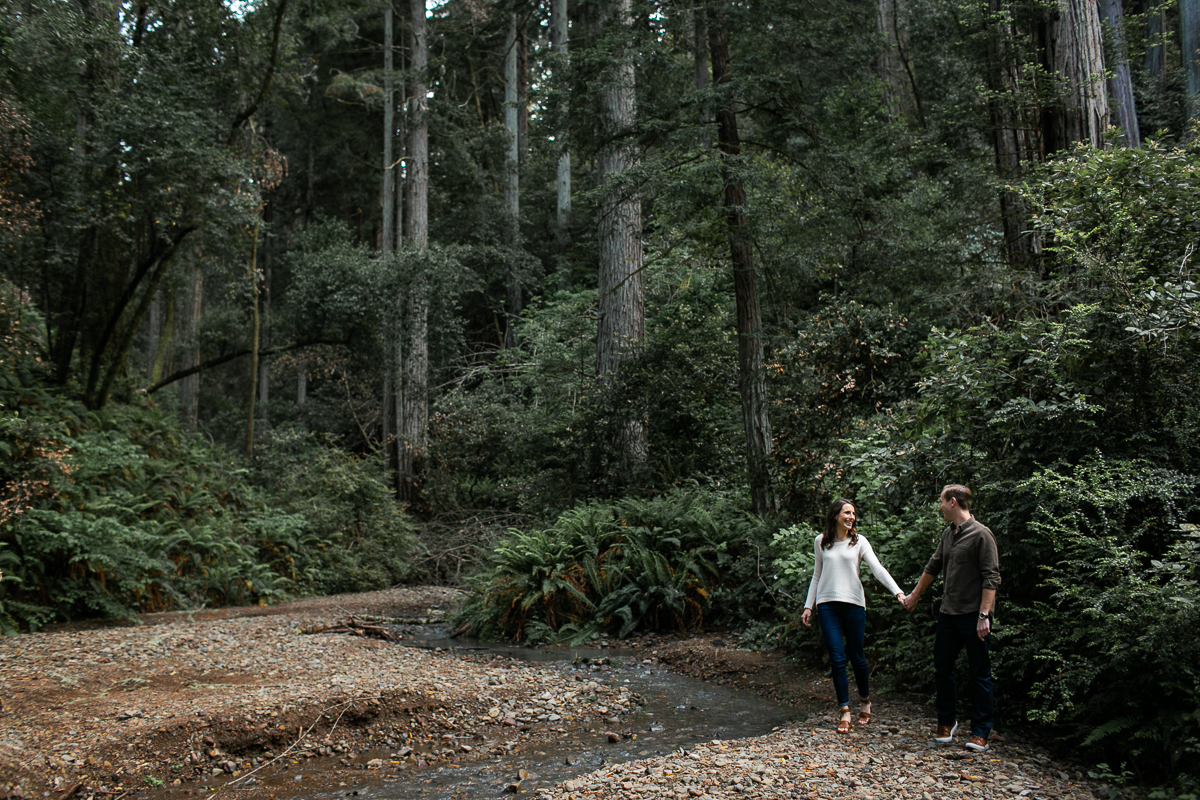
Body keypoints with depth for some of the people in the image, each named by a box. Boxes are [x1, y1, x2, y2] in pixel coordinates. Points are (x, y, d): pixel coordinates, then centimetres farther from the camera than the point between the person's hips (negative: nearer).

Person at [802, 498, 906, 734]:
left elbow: (877, 569, -7)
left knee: (857, 656, 5)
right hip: (827, 604, 1)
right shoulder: (821, 542, 10)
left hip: (853, 603, -1)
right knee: (837, 659, -4)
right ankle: (844, 712, 2)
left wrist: (897, 591, -21)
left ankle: (865, 702, 29)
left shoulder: (859, 541, 4)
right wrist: (809, 605, 15)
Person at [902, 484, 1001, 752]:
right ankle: (947, 721, 26)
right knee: (942, 668, 10)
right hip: (948, 612, 7)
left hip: (973, 616, -7)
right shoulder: (948, 534, 13)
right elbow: (933, 567, 25)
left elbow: (991, 578, -15)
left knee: (980, 674, 2)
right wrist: (914, 596, 33)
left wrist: (984, 615, -21)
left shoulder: (981, 534, -11)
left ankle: (980, 732, 9)